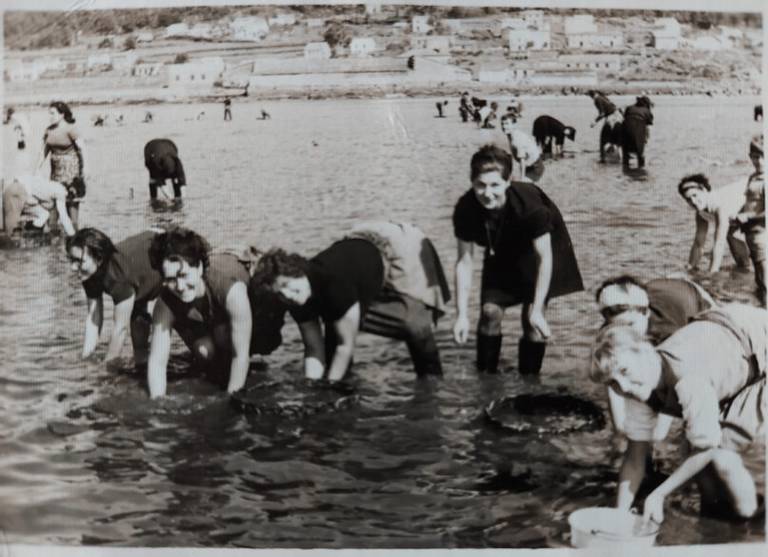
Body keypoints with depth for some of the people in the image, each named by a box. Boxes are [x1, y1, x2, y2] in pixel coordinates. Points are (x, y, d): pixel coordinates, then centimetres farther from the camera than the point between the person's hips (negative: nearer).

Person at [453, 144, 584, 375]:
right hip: (502, 253, 3)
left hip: (538, 247, -3)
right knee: (490, 311, -7)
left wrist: (537, 311, -31)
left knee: (532, 319, -12)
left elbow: (544, 257, -29)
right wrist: (462, 315, -22)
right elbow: (464, 261, -19)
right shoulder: (465, 208, -29)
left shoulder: (530, 203, -39)